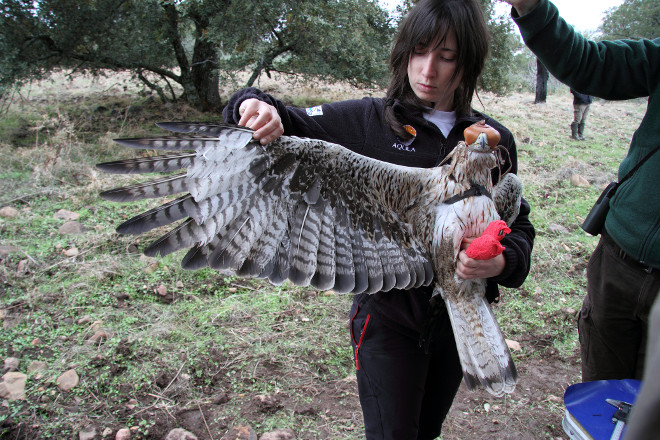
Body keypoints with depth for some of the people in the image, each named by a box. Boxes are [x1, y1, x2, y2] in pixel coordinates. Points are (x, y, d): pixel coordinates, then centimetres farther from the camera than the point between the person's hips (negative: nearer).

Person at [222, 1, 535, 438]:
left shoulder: (493, 138, -1)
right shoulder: (368, 120, -9)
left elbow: (519, 223, 3)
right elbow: (290, 124, -4)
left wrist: (503, 262, -19)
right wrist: (258, 107, -27)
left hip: (459, 315, 4)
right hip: (388, 315, -3)